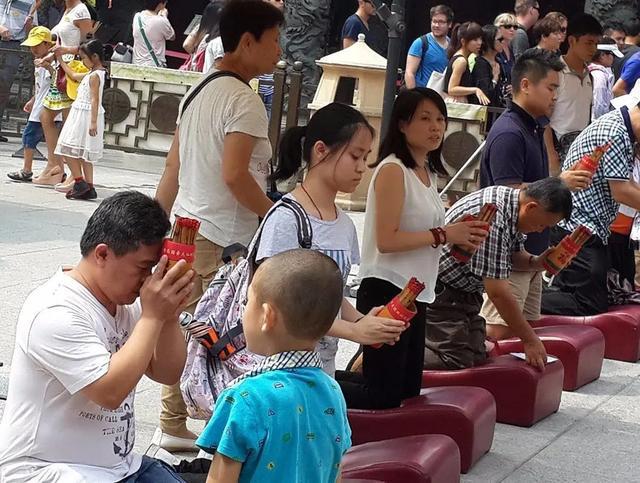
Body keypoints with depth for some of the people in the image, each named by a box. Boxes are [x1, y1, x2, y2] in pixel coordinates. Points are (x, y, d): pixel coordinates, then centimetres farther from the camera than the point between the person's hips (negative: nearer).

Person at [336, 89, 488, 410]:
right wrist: (443, 234, -17)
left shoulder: (427, 172, 15)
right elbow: (386, 240, -21)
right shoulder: (393, 170, -14)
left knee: (408, 388, 15)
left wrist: (461, 236, 3)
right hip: (387, 290, -10)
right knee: (384, 396, -9)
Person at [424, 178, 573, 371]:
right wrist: (530, 340, -20)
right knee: (457, 360, -18)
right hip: (440, 290, -10)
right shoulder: (494, 221, -31)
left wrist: (538, 262, -9)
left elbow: (513, 255, 14)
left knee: (476, 357, 5)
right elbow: (498, 292, -27)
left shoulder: (511, 197, -1)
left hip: (464, 292, 10)